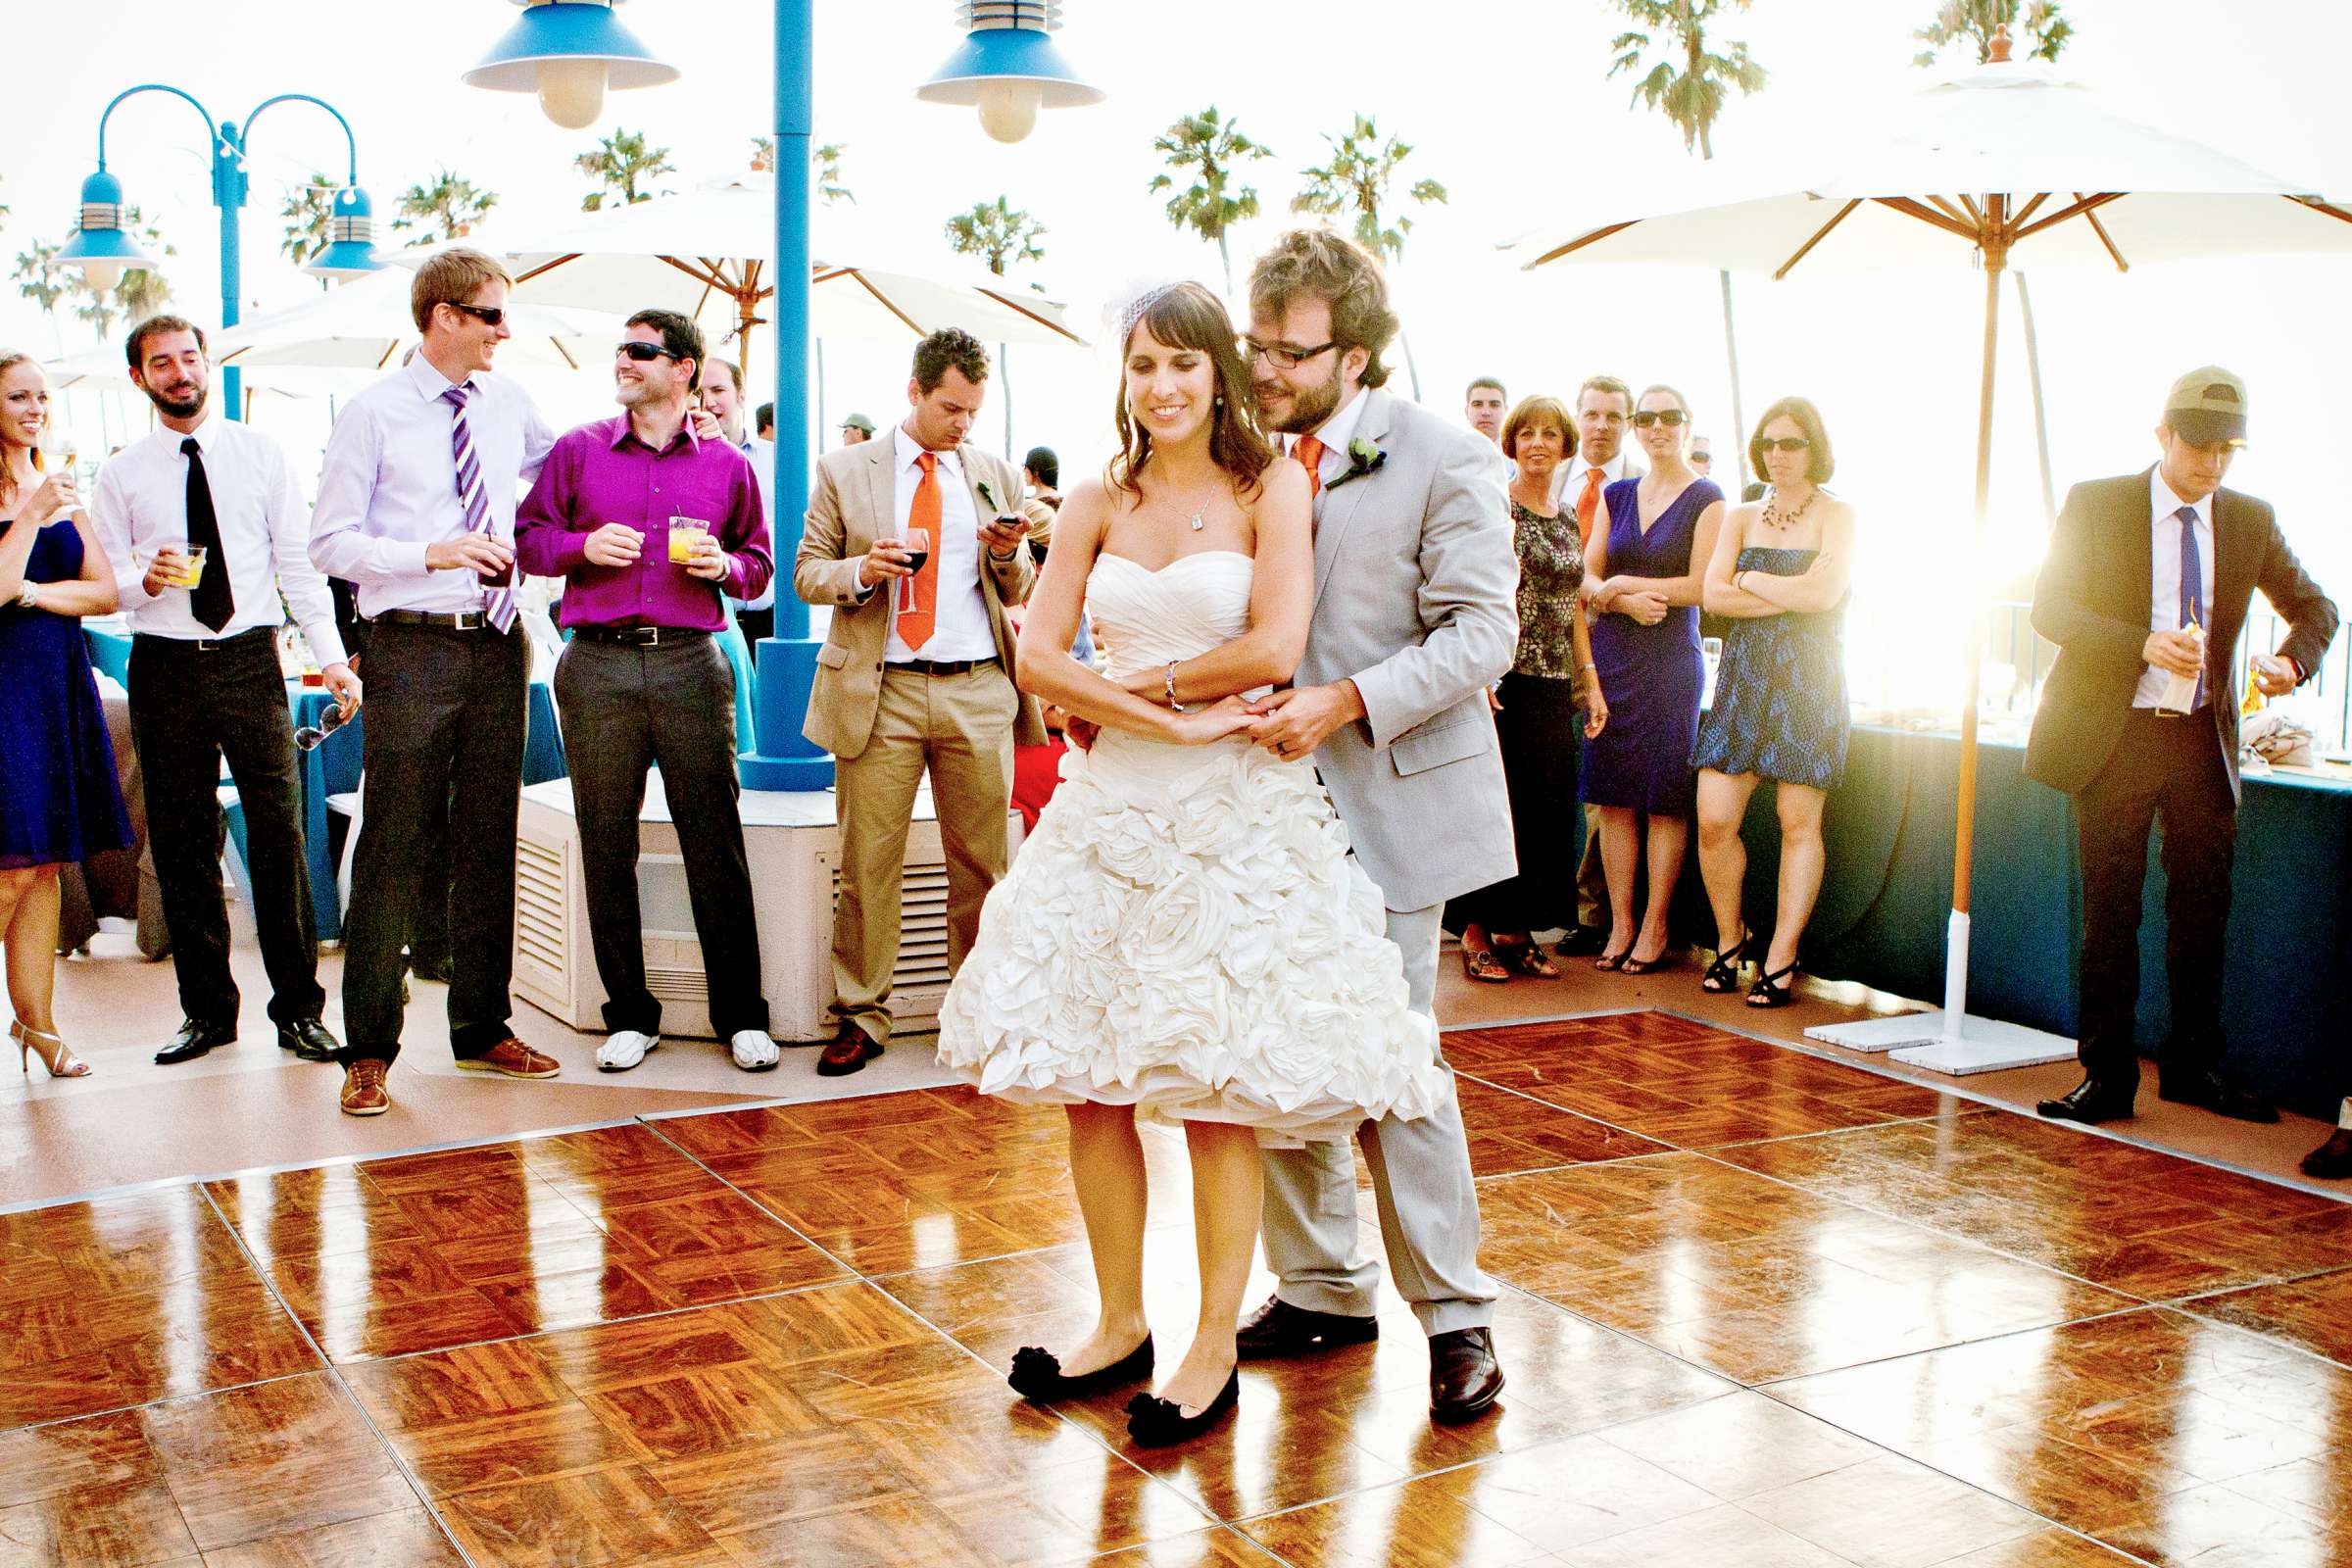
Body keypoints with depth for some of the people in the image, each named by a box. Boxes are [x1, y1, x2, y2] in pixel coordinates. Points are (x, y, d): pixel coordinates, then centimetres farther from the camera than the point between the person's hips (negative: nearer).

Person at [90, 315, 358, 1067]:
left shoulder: (262, 455, 7)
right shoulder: (122, 475, 8)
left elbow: (299, 562, 3)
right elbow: (103, 583, 7)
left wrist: (331, 655, -7)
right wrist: (147, 578, -16)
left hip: (250, 659, -1)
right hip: (164, 666, 1)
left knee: (279, 832, -5)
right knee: (181, 844, 5)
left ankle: (299, 1010, 5)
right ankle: (206, 1010, 17)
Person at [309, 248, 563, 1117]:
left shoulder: (509, 403, 10)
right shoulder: (372, 414, -4)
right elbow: (330, 541, -6)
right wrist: (431, 554, -18)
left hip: (498, 646, 5)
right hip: (415, 651, -5)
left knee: (489, 842, 11)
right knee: (392, 848, -3)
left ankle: (482, 1030, 22)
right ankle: (369, 1051, 5)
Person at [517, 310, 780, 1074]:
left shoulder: (728, 465, 11)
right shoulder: (578, 451, 11)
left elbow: (759, 564, 17)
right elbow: (528, 538, 13)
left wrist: (725, 566, -5)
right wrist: (582, 545, -7)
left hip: (691, 665, -1)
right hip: (598, 666, 1)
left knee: (715, 842, -1)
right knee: (607, 843, 4)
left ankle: (741, 1016, 8)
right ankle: (629, 1016, 15)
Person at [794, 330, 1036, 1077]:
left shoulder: (996, 475, 13)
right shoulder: (844, 472, 7)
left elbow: (1019, 592, 16)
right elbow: (806, 573, 7)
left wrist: (1008, 555, -6)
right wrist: (861, 571, -13)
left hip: (978, 689, 2)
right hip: (880, 691, -2)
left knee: (982, 861, 4)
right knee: (867, 864, 0)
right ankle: (861, 1016, 10)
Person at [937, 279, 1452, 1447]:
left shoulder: (1270, 489, -1)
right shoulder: (1099, 505, 9)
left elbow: (1274, 651, -12)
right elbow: (1036, 656, 0)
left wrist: (1145, 679, -2)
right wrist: (1165, 719, -11)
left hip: (1235, 812, -4)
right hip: (1113, 806, 5)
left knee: (1214, 1089, -2)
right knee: (1089, 1080, 5)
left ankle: (1214, 1351, 11)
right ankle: (1121, 1325, 21)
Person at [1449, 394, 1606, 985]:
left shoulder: (1568, 518, 15)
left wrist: (1591, 682, 16)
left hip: (1554, 685, 6)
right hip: (1502, 679, -6)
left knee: (1547, 807, 6)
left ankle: (1517, 929, 15)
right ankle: (1477, 933, 5)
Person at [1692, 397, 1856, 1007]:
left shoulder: (1836, 516, 2)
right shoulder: (1740, 517, 13)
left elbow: (1823, 592, -14)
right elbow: (1713, 595, 0)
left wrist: (1750, 579, -3)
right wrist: (1790, 594, -8)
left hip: (1808, 681, -3)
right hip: (1743, 677, 3)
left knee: (1799, 824, -2)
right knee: (1714, 821, -4)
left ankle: (1781, 959, 6)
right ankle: (1730, 941, 16)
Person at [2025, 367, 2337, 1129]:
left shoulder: (2252, 520, 8)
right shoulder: (2096, 504, -2)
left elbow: (2314, 607, 17)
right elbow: (2049, 607, -7)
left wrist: (2293, 660, -6)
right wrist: (2143, 644, -21)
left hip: (2204, 738, 3)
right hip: (2115, 733, -3)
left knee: (2202, 910, 9)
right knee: (2111, 910, 0)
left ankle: (2193, 1066, 23)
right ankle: (2107, 1075, 8)